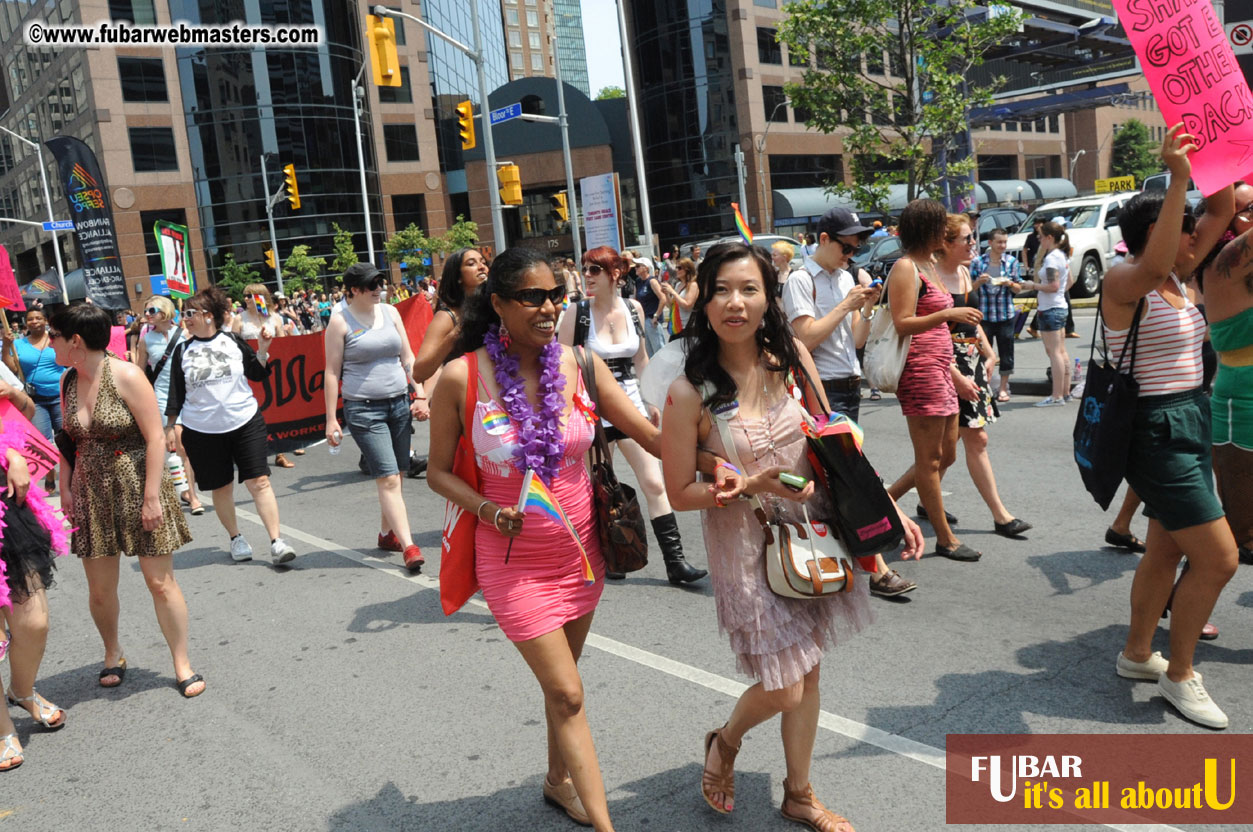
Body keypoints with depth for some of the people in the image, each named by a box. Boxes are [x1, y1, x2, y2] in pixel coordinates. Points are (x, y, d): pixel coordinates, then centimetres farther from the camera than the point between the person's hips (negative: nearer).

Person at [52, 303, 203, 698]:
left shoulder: (126, 376, -14)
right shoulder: (67, 381, 5)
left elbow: (156, 438, -16)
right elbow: (67, 440, 14)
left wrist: (152, 497, -18)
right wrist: (65, 489, 6)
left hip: (137, 487, -5)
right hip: (91, 493, 5)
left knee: (160, 582, 0)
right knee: (100, 588, 8)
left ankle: (182, 664, 14)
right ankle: (113, 653, 33)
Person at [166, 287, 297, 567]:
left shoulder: (233, 341, 1)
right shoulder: (183, 351, 4)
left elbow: (257, 375, 8)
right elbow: (176, 392, 8)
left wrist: (263, 350, -7)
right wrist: (169, 426, 6)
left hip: (245, 422, -1)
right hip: (202, 430, 1)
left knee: (259, 482, -6)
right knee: (220, 488, 9)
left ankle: (276, 541, -5)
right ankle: (236, 538, 27)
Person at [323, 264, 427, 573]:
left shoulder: (390, 312, 9)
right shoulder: (340, 321, -4)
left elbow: (408, 357, 13)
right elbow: (332, 372, -3)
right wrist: (331, 419, -6)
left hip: (399, 404, 5)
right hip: (363, 409, -5)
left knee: (396, 475, 10)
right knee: (388, 478, -11)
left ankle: (387, 533, 28)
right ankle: (409, 546, -13)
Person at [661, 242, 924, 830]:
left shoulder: (791, 357, -6)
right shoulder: (690, 393, -18)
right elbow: (680, 493, -10)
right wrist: (754, 485, -23)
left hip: (809, 528, 4)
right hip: (745, 543, -4)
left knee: (808, 673, 15)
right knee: (783, 688, 1)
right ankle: (725, 742, 36)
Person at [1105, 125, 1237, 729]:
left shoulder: (1175, 273, 9)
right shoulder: (1123, 280, -15)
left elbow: (1222, 209, 13)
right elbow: (1152, 266, -39)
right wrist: (1178, 178, -40)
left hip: (1190, 422, 9)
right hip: (1156, 430, -9)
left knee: (1166, 548, 17)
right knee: (1218, 558, -6)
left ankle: (1136, 654, 32)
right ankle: (1178, 675, 11)